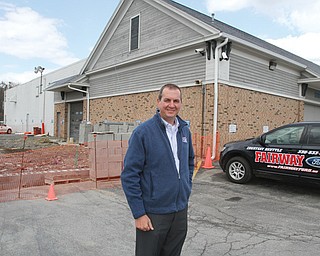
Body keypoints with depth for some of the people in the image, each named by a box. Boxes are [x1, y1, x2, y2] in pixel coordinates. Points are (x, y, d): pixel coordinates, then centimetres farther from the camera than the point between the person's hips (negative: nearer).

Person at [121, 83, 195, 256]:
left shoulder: (185, 130, 4)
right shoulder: (142, 132, -14)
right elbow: (129, 175, -15)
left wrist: (187, 188, 12)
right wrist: (139, 214, -15)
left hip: (181, 211, 6)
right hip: (153, 214, -5)